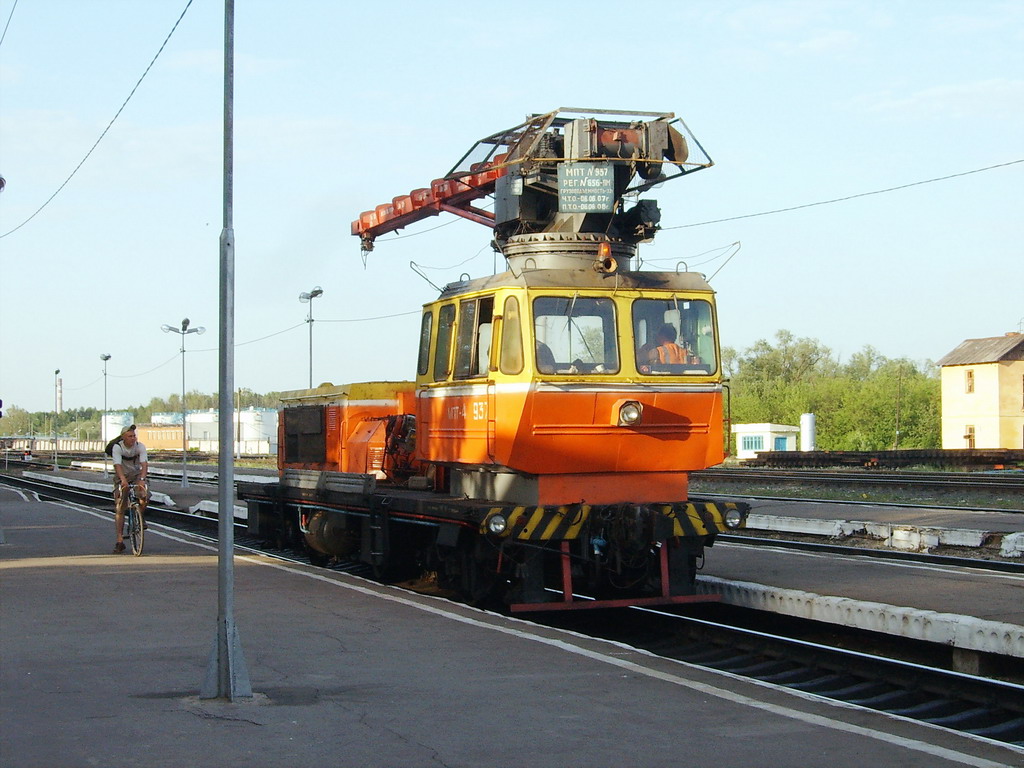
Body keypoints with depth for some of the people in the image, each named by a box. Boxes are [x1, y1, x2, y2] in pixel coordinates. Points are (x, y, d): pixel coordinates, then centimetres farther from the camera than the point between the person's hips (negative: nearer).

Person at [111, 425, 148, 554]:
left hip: (137, 475, 1)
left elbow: (144, 463, -28)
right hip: (122, 477, -1)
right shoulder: (117, 447, -19)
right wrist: (123, 479, -50)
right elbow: (117, 465, -33)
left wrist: (142, 479, -45)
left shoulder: (140, 446, -15)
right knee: (119, 509, -4)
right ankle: (119, 540, 1)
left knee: (144, 496, -27)